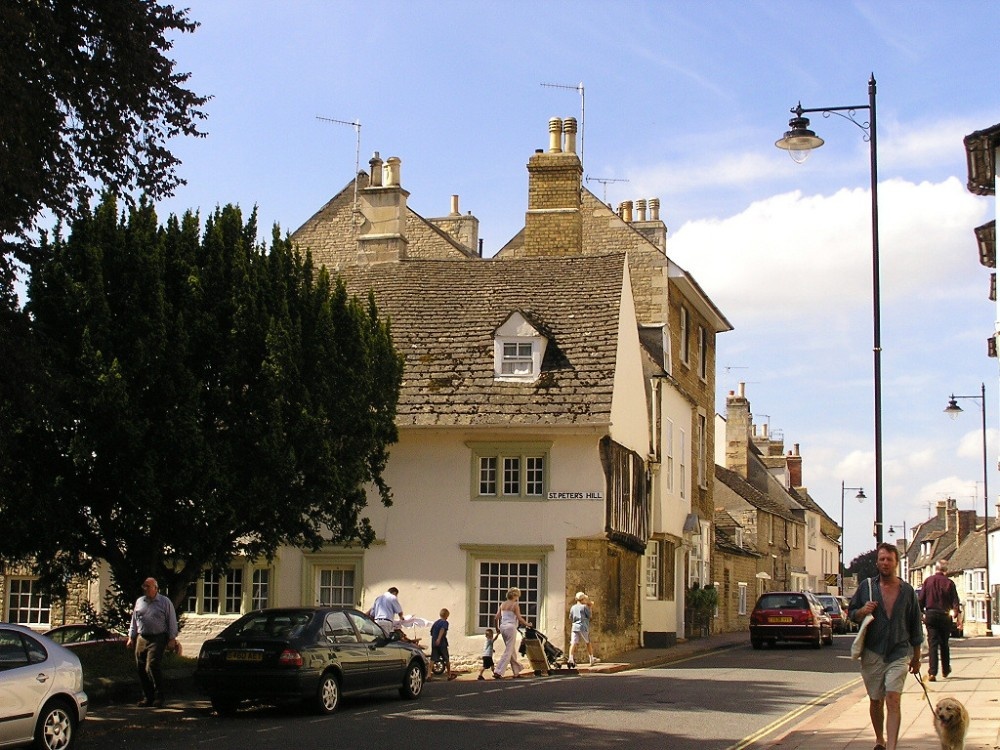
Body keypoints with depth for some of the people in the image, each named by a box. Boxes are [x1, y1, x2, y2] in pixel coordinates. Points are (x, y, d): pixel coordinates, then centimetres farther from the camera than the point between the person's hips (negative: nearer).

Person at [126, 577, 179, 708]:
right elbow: (134, 621, 23)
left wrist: (172, 639, -4)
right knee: (141, 669, 3)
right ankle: (147, 697, 14)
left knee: (153, 666, -17)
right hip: (141, 639, 5)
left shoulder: (165, 602, 2)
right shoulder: (139, 602, 16)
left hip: (157, 639, -5)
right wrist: (131, 637, 17)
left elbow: (172, 622, 2)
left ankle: (158, 696, -10)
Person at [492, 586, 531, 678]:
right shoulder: (515, 605, -7)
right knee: (508, 651, -4)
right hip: (511, 627, -7)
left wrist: (497, 628, 21)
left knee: (511, 650, 17)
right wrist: (527, 624, 3)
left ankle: (516, 671, 26)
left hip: (503, 627, 7)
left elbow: (497, 617, 9)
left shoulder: (503, 605, 11)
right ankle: (498, 672, -12)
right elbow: (519, 618, -12)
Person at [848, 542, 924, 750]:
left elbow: (915, 626, 11)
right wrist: (862, 611, -13)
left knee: (893, 700, -14)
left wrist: (916, 657, 13)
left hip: (899, 654, -1)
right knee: (875, 701, 11)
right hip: (872, 653, 1)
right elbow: (851, 613, 10)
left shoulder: (907, 591, 5)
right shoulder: (866, 586, 4)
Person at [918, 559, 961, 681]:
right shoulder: (949, 583, -5)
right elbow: (955, 602, -6)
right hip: (945, 616, 0)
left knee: (932, 644, -1)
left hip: (930, 615, 0)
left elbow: (921, 600, 2)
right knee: (944, 644, 16)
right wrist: (956, 613, 0)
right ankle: (946, 670, 30)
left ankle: (932, 672, -12)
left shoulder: (928, 581, 0)